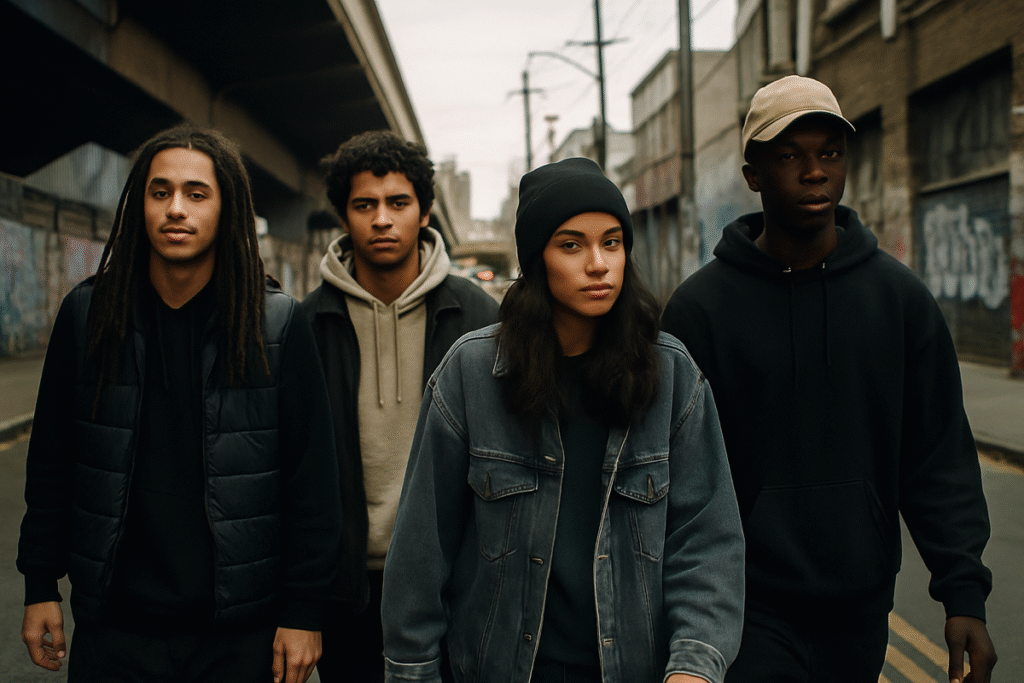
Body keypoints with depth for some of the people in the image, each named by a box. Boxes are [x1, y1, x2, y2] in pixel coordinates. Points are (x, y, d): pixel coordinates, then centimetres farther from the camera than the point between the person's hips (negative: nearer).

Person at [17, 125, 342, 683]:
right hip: (112, 627, 2)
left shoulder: (280, 323, -6)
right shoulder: (87, 314, 1)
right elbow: (51, 464, 8)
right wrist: (40, 585, 6)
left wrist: (304, 611, -6)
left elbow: (311, 481, -5)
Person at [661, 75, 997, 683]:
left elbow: (939, 457, 4)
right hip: (747, 610, -3)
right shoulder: (701, 305, -4)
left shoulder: (901, 296, 4)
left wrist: (964, 591, -4)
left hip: (861, 610, 3)